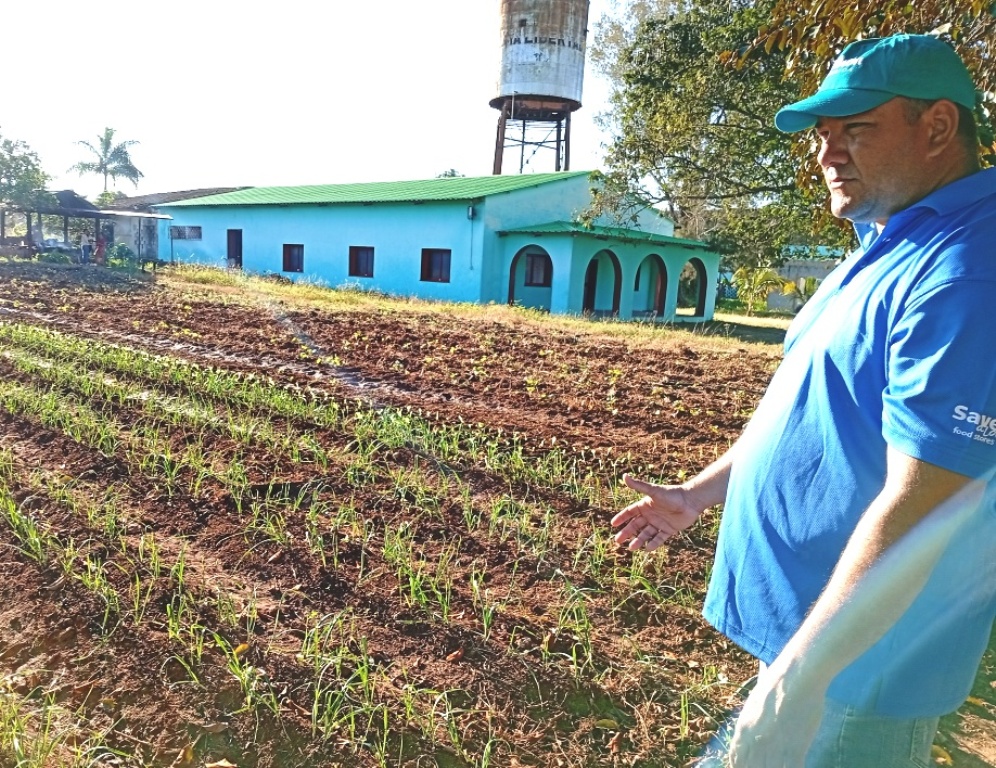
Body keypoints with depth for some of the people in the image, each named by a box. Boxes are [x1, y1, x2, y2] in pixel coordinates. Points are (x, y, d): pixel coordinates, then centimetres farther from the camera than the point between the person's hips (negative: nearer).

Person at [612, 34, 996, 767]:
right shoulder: (887, 246, 9)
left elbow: (917, 506, -28)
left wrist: (799, 675, -25)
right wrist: (698, 494, 15)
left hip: (859, 655, -9)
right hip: (806, 610, 9)